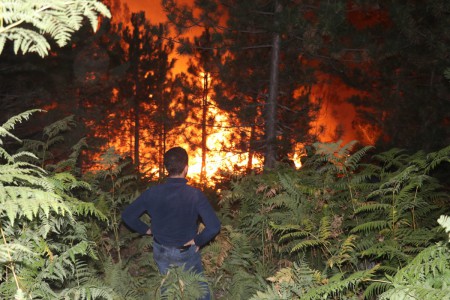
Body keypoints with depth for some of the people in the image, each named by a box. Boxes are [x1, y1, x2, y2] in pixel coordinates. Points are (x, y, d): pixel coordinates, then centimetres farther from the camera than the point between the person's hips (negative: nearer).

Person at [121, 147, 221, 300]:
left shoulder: (152, 193, -18)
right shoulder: (195, 195, -26)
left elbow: (127, 215, -9)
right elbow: (214, 227, -31)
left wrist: (146, 229, 3)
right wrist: (198, 241, -14)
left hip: (161, 251, 3)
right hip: (186, 253, -3)